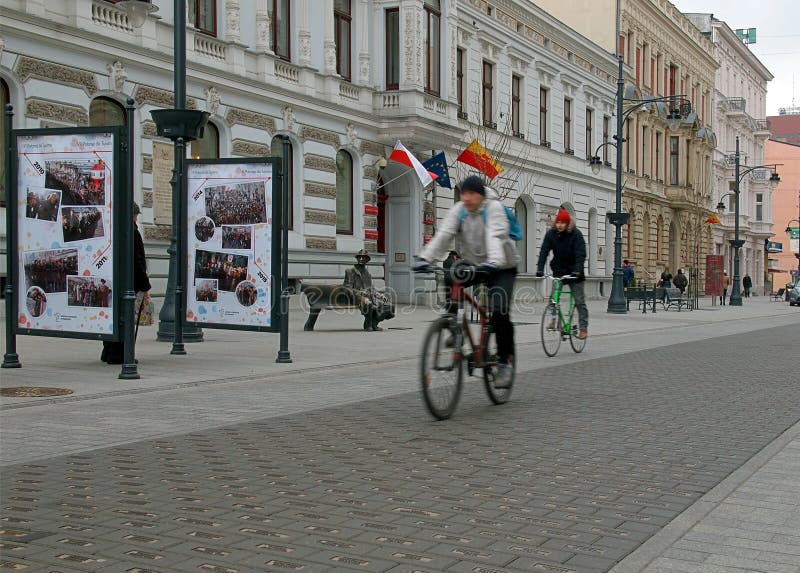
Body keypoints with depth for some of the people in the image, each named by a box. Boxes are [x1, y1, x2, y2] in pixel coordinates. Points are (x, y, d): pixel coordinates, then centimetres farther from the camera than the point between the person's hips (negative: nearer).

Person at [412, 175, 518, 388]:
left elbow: (496, 237, -34)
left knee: (499, 312, -20)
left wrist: (493, 262, -53)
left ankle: (504, 362, -6)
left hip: (502, 268, -5)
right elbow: (443, 235, -17)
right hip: (473, 264, 5)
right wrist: (425, 258, -32)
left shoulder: (494, 208, -18)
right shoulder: (458, 210, -4)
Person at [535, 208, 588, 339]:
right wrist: (540, 269, -23)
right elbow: (544, 251, -11)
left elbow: (581, 254, -21)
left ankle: (583, 328, 3)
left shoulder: (576, 234, -14)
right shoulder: (551, 234, -6)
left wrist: (577, 271, -34)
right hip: (558, 270, 3)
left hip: (573, 271, -3)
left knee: (579, 301, -2)